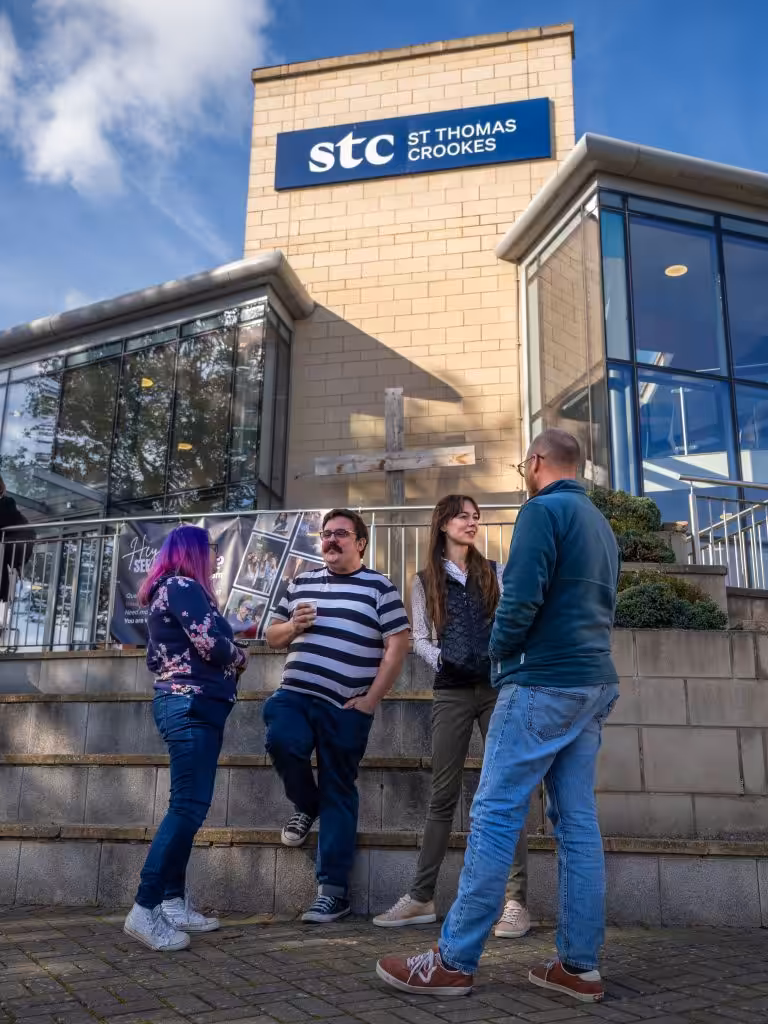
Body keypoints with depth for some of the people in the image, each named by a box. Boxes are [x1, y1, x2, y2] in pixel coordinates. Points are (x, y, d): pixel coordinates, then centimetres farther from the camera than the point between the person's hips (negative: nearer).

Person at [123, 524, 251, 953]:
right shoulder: (183, 586, -9)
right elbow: (211, 645, -18)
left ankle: (173, 903, 14)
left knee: (188, 807, 10)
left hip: (191, 705, 11)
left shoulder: (173, 591, 21)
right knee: (188, 807, -13)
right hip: (191, 705, -11)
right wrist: (241, 656, 3)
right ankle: (145, 909, -11)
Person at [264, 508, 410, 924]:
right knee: (282, 742, -26)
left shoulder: (379, 587, 0)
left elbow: (398, 645, -5)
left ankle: (333, 890, 14)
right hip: (294, 695, 3)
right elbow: (273, 636, 20)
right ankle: (306, 806, 6)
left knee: (338, 795, 2)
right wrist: (293, 626, -3)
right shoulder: (302, 582, 15)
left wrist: (371, 700, -11)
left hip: (345, 707, -3)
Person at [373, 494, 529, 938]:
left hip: (499, 688, 0)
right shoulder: (426, 582, 11)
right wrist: (442, 660, -10)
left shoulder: (495, 572, 12)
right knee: (444, 793, 4)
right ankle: (422, 897, 12)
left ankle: (516, 900, 2)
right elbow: (420, 639, 8)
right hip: (452, 692, 0)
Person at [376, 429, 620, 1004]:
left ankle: (454, 961, 0)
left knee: (495, 816, -5)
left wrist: (500, 650, -1)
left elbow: (522, 596, -17)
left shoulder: (542, 510, -8)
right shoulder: (601, 524, 18)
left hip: (544, 682, -9)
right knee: (579, 823, 8)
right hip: (595, 683, 9)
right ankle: (580, 966, 12)